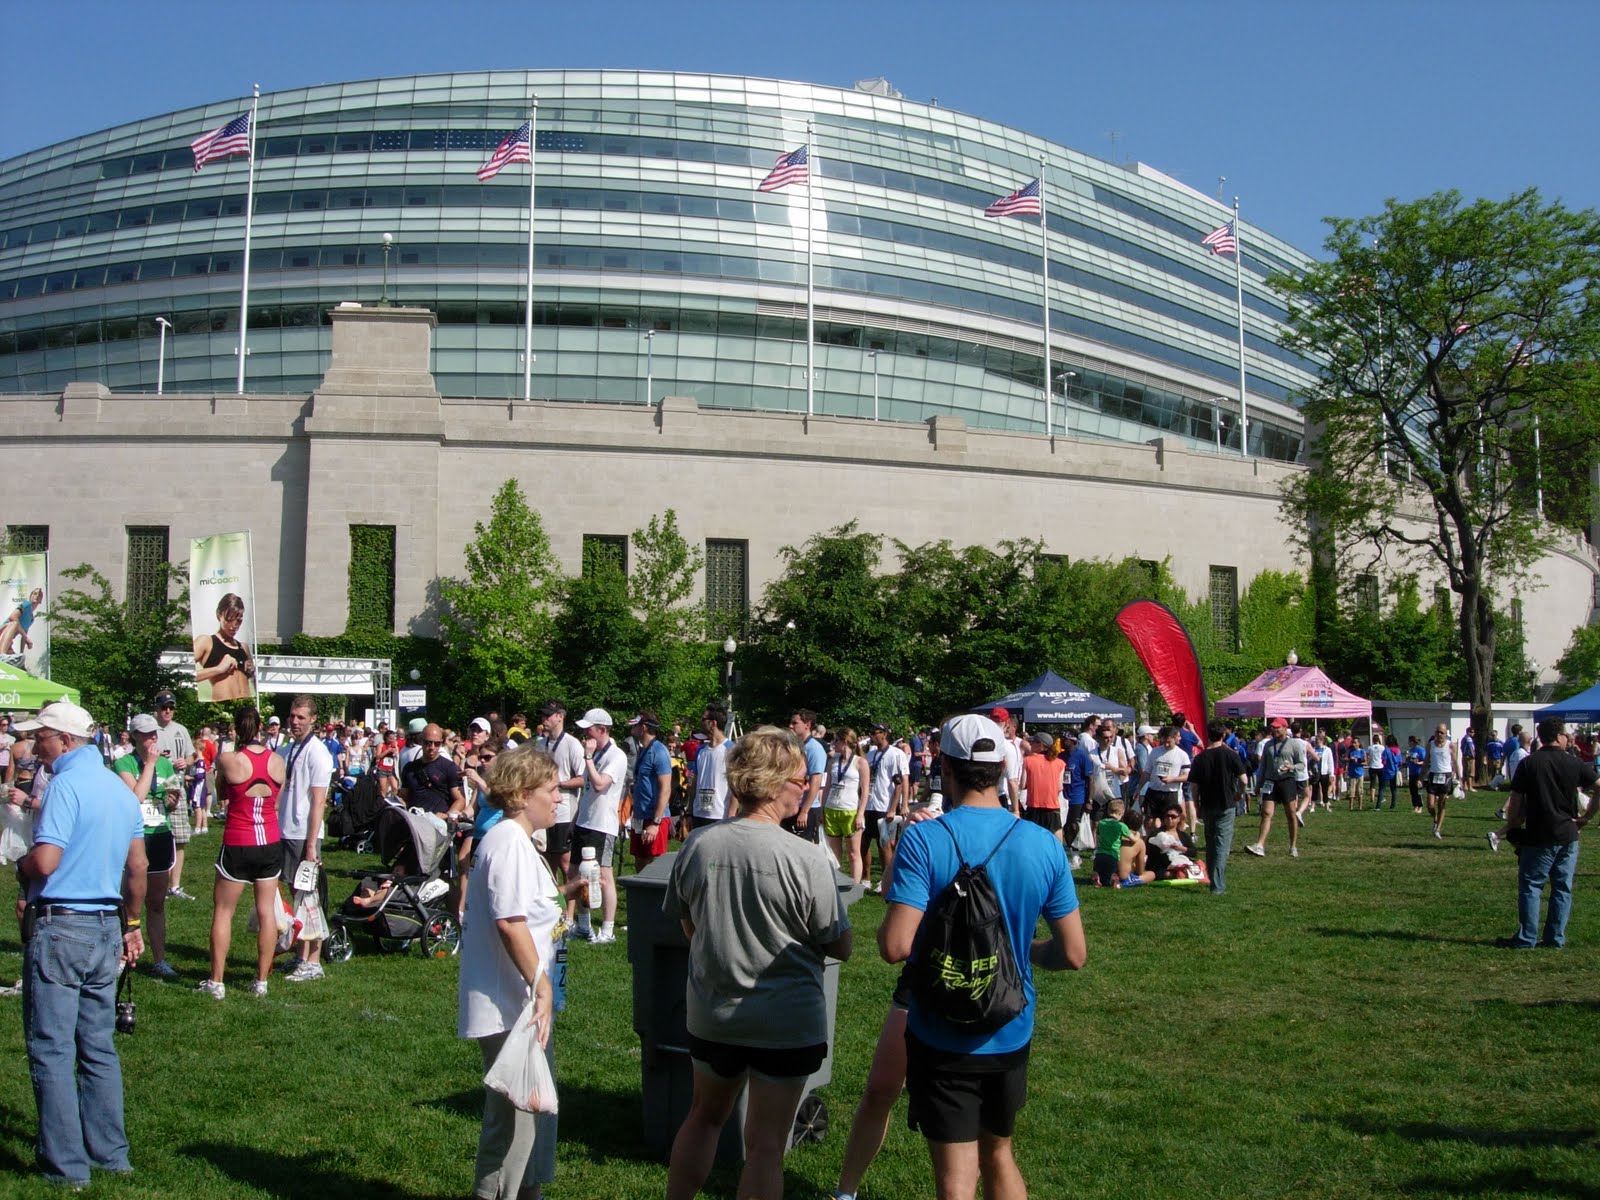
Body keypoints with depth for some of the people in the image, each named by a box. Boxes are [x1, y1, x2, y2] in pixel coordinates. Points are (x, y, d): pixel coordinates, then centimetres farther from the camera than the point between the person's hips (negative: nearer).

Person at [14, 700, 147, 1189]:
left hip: (60, 928, -8)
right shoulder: (121, 789, 11)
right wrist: (132, 924, 23)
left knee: (51, 1049, 0)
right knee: (98, 1047, 14)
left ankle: (66, 1163, 3)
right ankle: (110, 1152, 19)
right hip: (107, 928, 8)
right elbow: (137, 867, 15)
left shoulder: (67, 784, -14)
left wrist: (20, 866, 0)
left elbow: (44, 861, -22)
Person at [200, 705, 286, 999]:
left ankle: (216, 983, 10)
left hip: (238, 845, -3)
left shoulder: (228, 759, -12)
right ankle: (261, 981, 14)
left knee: (222, 911, 8)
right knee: (266, 911, 9)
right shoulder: (278, 760, -2)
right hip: (271, 842, 3)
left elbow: (221, 791, 7)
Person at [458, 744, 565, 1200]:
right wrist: (541, 985, -24)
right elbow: (510, 922, -27)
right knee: (515, 1110, -3)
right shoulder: (511, 843, -19)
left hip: (520, 1004, 11)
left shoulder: (513, 840, 15)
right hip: (510, 1006, -11)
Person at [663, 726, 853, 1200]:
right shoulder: (807, 862, -21)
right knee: (765, 1145, 8)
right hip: (786, 1023, -4)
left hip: (710, 1013, 4)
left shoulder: (697, 845, -8)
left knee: (704, 1115, 26)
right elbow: (841, 947, -10)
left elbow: (688, 928, 6)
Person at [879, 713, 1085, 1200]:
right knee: (999, 1155, 25)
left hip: (943, 1039, -4)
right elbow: (1073, 954, -3)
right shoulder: (1043, 845, -6)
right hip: (1011, 1036, 4)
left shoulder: (924, 841, -18)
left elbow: (896, 946, -23)